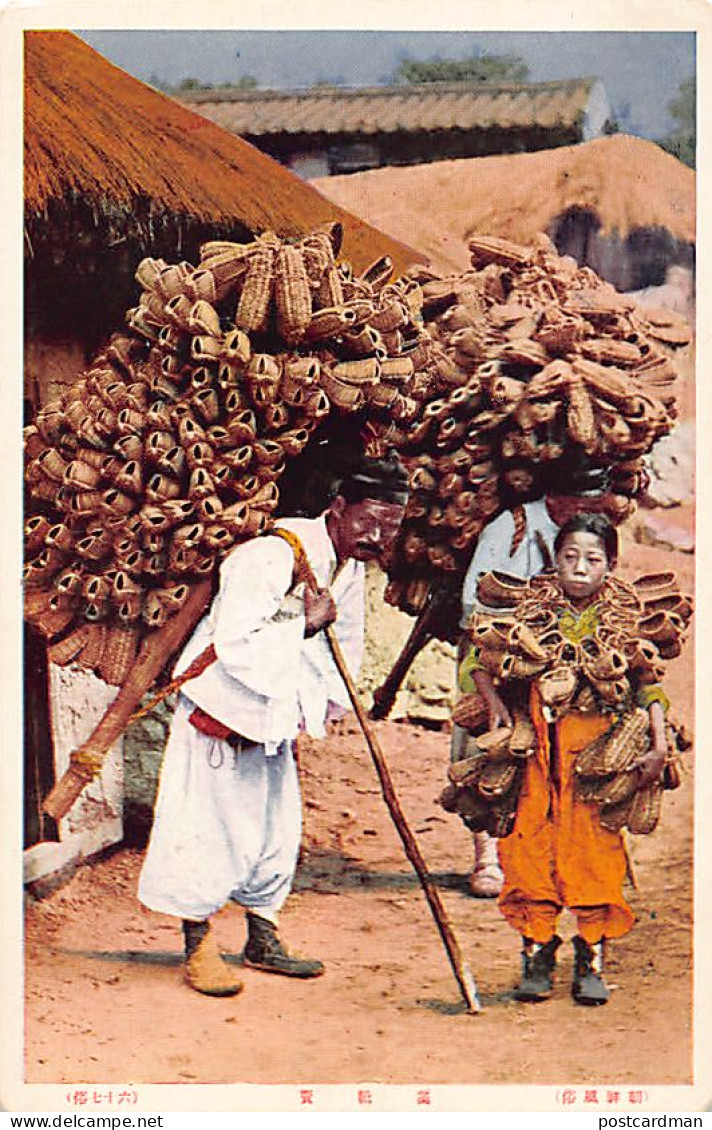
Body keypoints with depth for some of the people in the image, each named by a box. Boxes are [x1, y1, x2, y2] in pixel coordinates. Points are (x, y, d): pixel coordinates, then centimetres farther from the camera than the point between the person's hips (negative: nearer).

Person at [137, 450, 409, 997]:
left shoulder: (351, 567, 1)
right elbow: (233, 647, -32)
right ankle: (199, 947, 9)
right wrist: (303, 623, -29)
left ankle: (263, 939, 27)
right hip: (223, 707, -8)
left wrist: (321, 708, 5)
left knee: (276, 828, 13)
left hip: (279, 715, 8)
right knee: (210, 826, -4)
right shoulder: (270, 557, -27)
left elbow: (346, 643, 16)